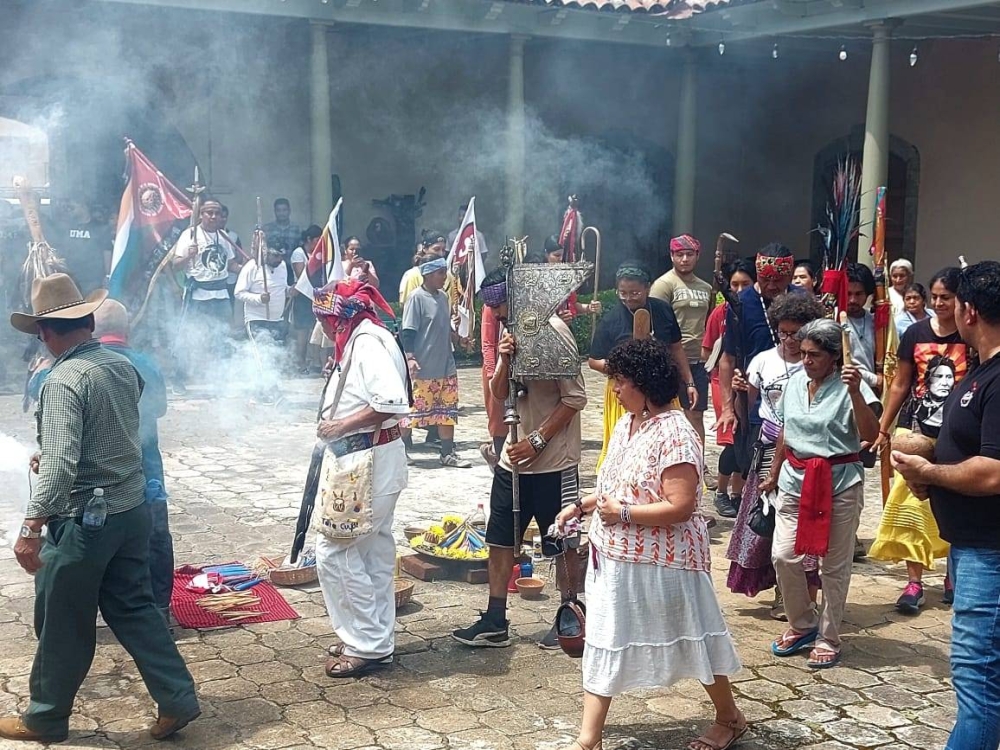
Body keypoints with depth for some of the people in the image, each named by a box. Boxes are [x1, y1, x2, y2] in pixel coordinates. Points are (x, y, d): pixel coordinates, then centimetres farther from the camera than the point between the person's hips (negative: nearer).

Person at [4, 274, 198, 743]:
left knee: (62, 623, 9)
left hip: (85, 518, -7)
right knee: (133, 607, 17)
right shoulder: (123, 366, 4)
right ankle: (177, 700, 16)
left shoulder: (64, 379, -19)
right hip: (132, 508, 7)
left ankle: (45, 718, 25)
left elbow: (61, 465, -28)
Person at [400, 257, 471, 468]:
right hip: (423, 368, -7)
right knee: (415, 408, 2)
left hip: (446, 365, 8)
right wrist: (410, 358, -23)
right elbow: (407, 331, -16)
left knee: (448, 409, 9)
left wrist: (458, 339, 8)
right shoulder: (416, 298, -13)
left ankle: (448, 453, 16)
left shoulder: (443, 297, 10)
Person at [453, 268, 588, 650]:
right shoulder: (511, 331, 8)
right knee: (500, 537, 9)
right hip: (514, 458, 8)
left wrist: (537, 441, -19)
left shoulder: (553, 332, -15)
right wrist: (505, 360, -12)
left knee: (561, 543, 7)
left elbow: (575, 398, -18)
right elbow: (499, 393, 7)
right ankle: (495, 622, 17)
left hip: (553, 462, -7)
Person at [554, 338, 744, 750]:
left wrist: (623, 513, -23)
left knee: (690, 638, 10)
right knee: (605, 640, 10)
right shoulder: (627, 424, 6)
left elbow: (680, 506, -27)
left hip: (663, 561, -9)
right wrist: (582, 506, 11)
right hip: (616, 558, 9)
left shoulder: (674, 434, -23)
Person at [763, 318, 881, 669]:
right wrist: (774, 474, 22)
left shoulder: (850, 386, -10)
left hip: (839, 484, -5)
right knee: (783, 555, -1)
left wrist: (855, 392, -29)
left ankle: (828, 640, 19)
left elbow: (870, 435, -20)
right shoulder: (795, 382, 5)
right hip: (795, 479, 5)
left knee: (834, 565, 5)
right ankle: (802, 624, 21)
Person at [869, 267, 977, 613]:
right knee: (911, 505, -1)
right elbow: (900, 385, 8)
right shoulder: (916, 333, 2)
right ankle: (914, 582, 5)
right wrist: (883, 429, 9)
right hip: (916, 432, 1)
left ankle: (954, 575, 27)